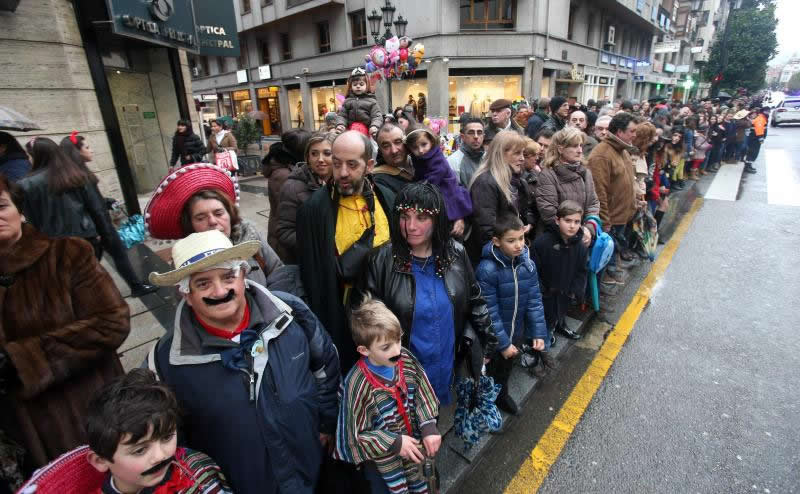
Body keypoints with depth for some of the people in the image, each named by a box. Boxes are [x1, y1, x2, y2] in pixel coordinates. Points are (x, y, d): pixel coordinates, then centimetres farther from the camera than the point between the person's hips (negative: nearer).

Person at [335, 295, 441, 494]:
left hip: (413, 447, 4)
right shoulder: (358, 384, -30)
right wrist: (394, 443, -22)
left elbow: (423, 395, -4)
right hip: (381, 459, -4)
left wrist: (429, 427, -15)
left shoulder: (407, 359, -18)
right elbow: (357, 433, -19)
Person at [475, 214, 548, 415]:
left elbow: (534, 301, -3)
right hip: (492, 337, -5)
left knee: (507, 366, 28)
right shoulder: (487, 270, -28)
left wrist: (539, 333, -6)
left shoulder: (527, 264, -10)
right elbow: (489, 312, -23)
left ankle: (502, 395, 54)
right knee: (490, 370, 17)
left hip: (516, 331, 5)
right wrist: (503, 343, -18)